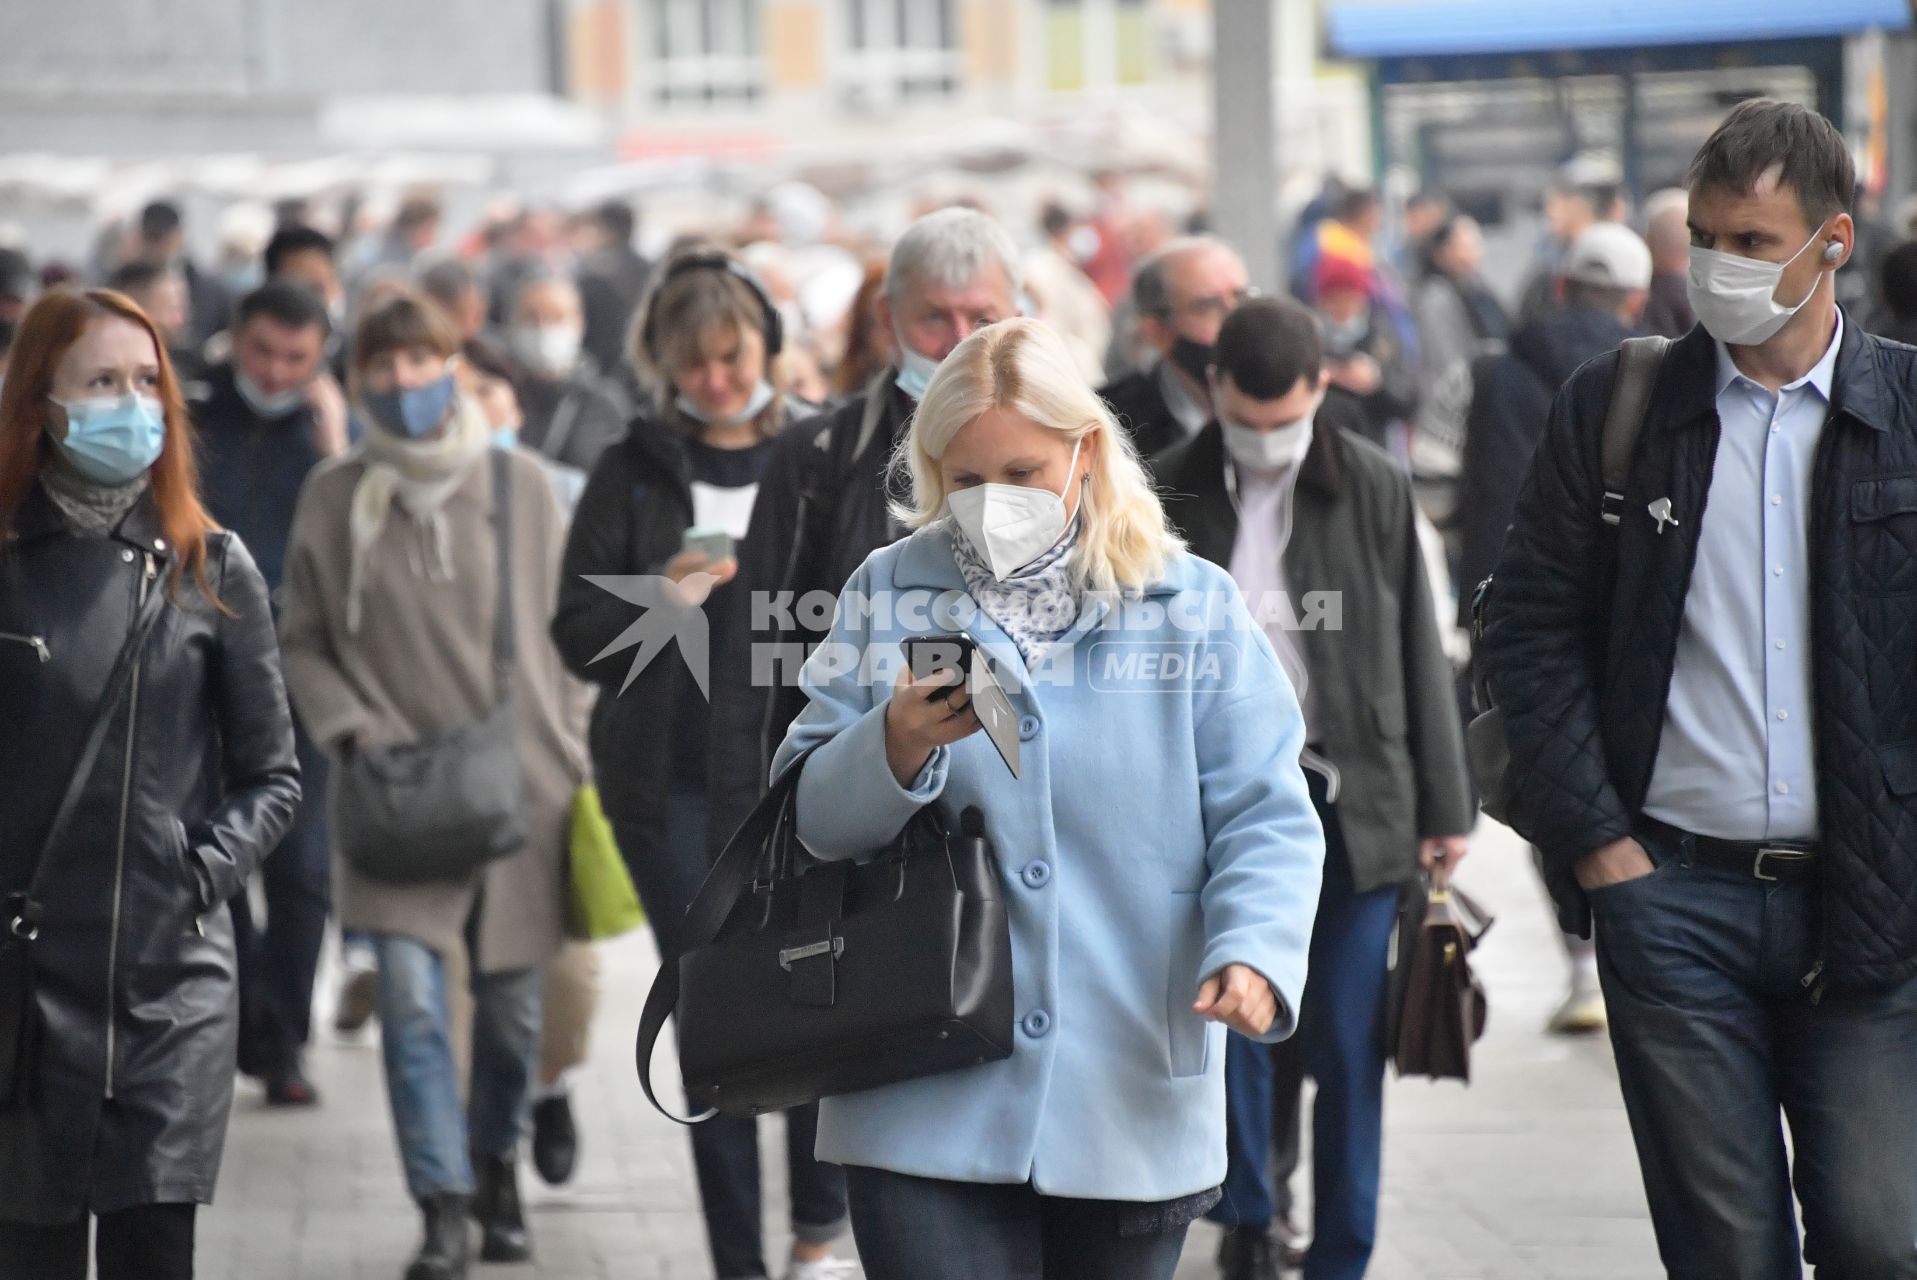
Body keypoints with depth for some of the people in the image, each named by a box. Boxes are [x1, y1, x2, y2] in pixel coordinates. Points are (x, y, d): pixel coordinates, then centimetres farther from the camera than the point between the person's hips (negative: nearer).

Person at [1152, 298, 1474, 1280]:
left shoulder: (1375, 488, 0)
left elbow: (1418, 652, 4)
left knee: (1347, 1045, 2)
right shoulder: (1169, 495, 0)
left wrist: (1443, 809, 5)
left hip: (1352, 800, 0)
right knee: (1232, 1024, -1)